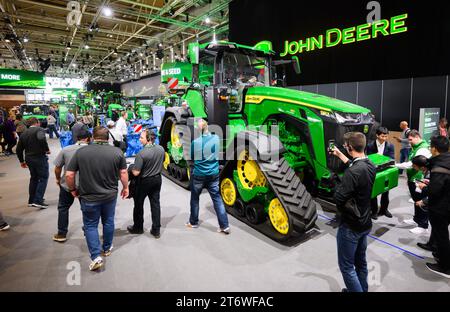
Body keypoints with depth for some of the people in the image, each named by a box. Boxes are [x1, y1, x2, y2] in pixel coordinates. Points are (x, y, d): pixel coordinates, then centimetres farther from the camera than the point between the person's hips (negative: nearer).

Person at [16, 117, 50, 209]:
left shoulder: (24, 133, 13)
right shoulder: (39, 129, -7)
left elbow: (19, 149, 15)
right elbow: (42, 139, -31)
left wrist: (22, 161, 24)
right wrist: (47, 149, -16)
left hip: (29, 158, 7)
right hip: (40, 157, -7)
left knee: (34, 178, 19)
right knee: (43, 178, 1)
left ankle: (32, 200, 26)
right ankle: (38, 201, -7)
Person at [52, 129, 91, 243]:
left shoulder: (65, 150, -7)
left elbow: (57, 168, -2)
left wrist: (58, 179, 16)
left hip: (67, 185, 1)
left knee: (63, 208, 18)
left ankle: (61, 234, 24)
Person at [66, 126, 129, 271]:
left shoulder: (81, 152, -9)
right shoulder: (117, 152, -8)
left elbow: (69, 175, -8)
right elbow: (123, 173, -4)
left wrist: (73, 189, 8)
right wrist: (125, 187, 11)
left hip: (89, 197, -1)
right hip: (110, 195, 2)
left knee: (90, 225, 13)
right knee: (108, 221, 20)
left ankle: (96, 256, 5)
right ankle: (107, 249, 37)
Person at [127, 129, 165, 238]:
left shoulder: (141, 154, -26)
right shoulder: (161, 149, -6)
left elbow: (136, 173, -24)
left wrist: (131, 169, -3)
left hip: (144, 181, -5)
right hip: (157, 179, 5)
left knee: (138, 204, 15)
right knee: (155, 203, 12)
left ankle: (138, 227, 31)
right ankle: (156, 230, 18)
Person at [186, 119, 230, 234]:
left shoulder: (195, 142, -15)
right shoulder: (216, 138, -4)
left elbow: (191, 157, 0)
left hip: (198, 174, -2)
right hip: (213, 174, 3)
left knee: (195, 198, 16)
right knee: (217, 198, 6)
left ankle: (193, 222, 30)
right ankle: (224, 226, 5)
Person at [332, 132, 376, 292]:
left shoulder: (352, 172, -28)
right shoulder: (370, 166, -1)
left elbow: (339, 198, -28)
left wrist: (338, 187, -8)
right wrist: (339, 155, 28)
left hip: (350, 226, -9)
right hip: (365, 223, 9)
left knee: (346, 266, 6)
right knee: (360, 261, 23)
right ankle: (361, 289, 39)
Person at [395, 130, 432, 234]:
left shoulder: (423, 149, -20)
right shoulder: (415, 147, 11)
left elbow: (413, 164, -28)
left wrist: (396, 165, -25)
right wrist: (409, 178, 15)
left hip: (419, 181, -9)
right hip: (412, 180, 9)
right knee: (416, 201, 22)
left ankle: (423, 226, 13)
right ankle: (416, 219, 37)